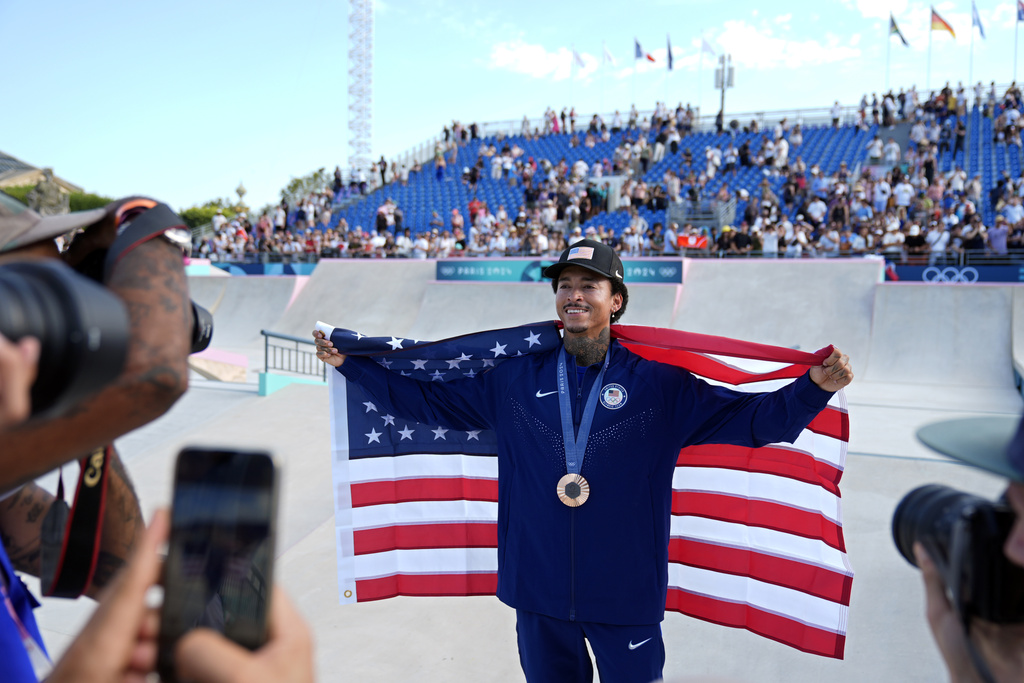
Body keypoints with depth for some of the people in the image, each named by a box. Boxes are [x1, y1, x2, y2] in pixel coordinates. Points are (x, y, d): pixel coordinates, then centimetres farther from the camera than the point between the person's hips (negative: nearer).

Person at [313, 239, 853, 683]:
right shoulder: (514, 379, 0)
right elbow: (428, 400, 8)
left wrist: (814, 387, -20)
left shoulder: (659, 384, -6)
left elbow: (751, 418, -5)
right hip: (538, 587, 2)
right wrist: (350, 364, 7)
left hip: (626, 593, -2)